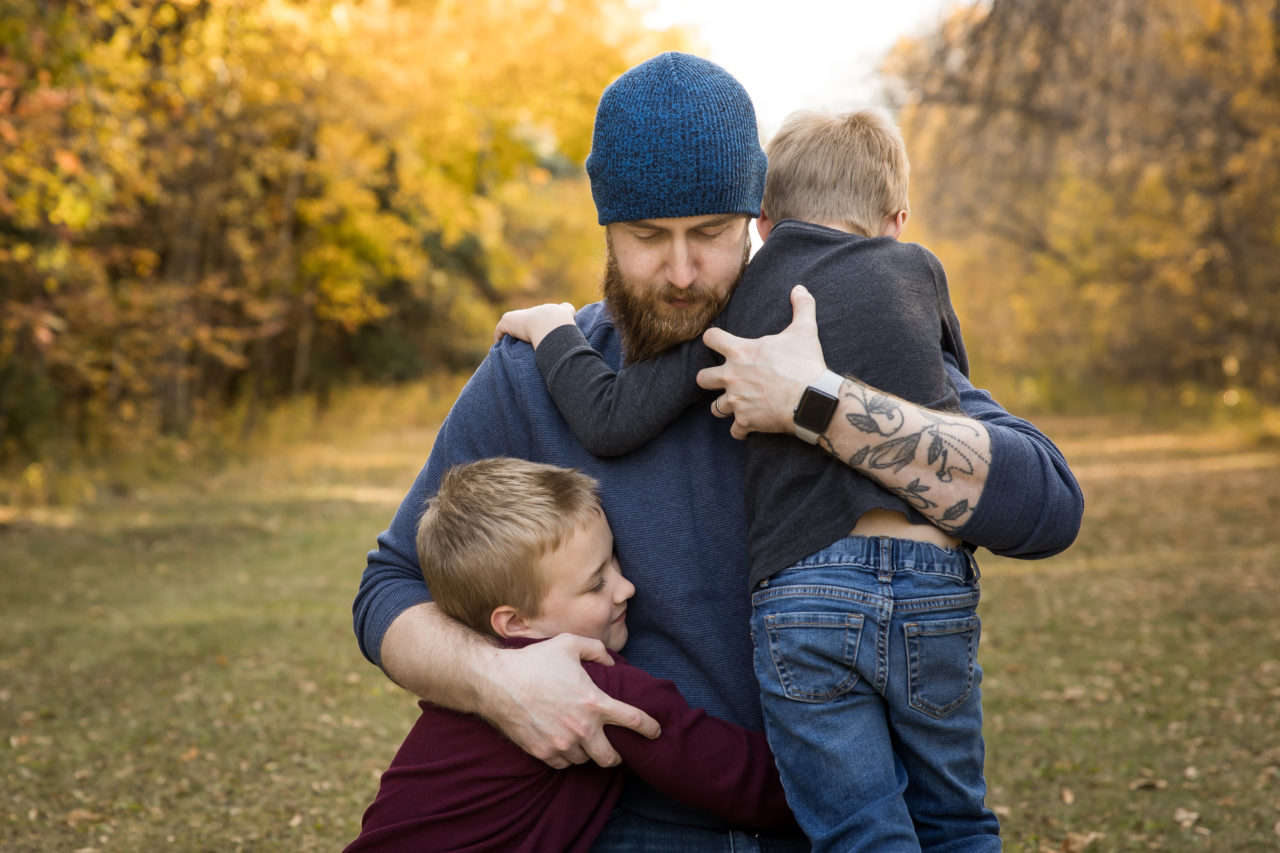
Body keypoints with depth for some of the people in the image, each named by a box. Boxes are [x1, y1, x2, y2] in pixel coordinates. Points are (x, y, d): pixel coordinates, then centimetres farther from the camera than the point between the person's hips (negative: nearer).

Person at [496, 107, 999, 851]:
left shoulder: (740, 302, 9)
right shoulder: (917, 268, 14)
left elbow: (613, 422, 3)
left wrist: (554, 331, 19)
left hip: (804, 597, -1)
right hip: (936, 590, 2)